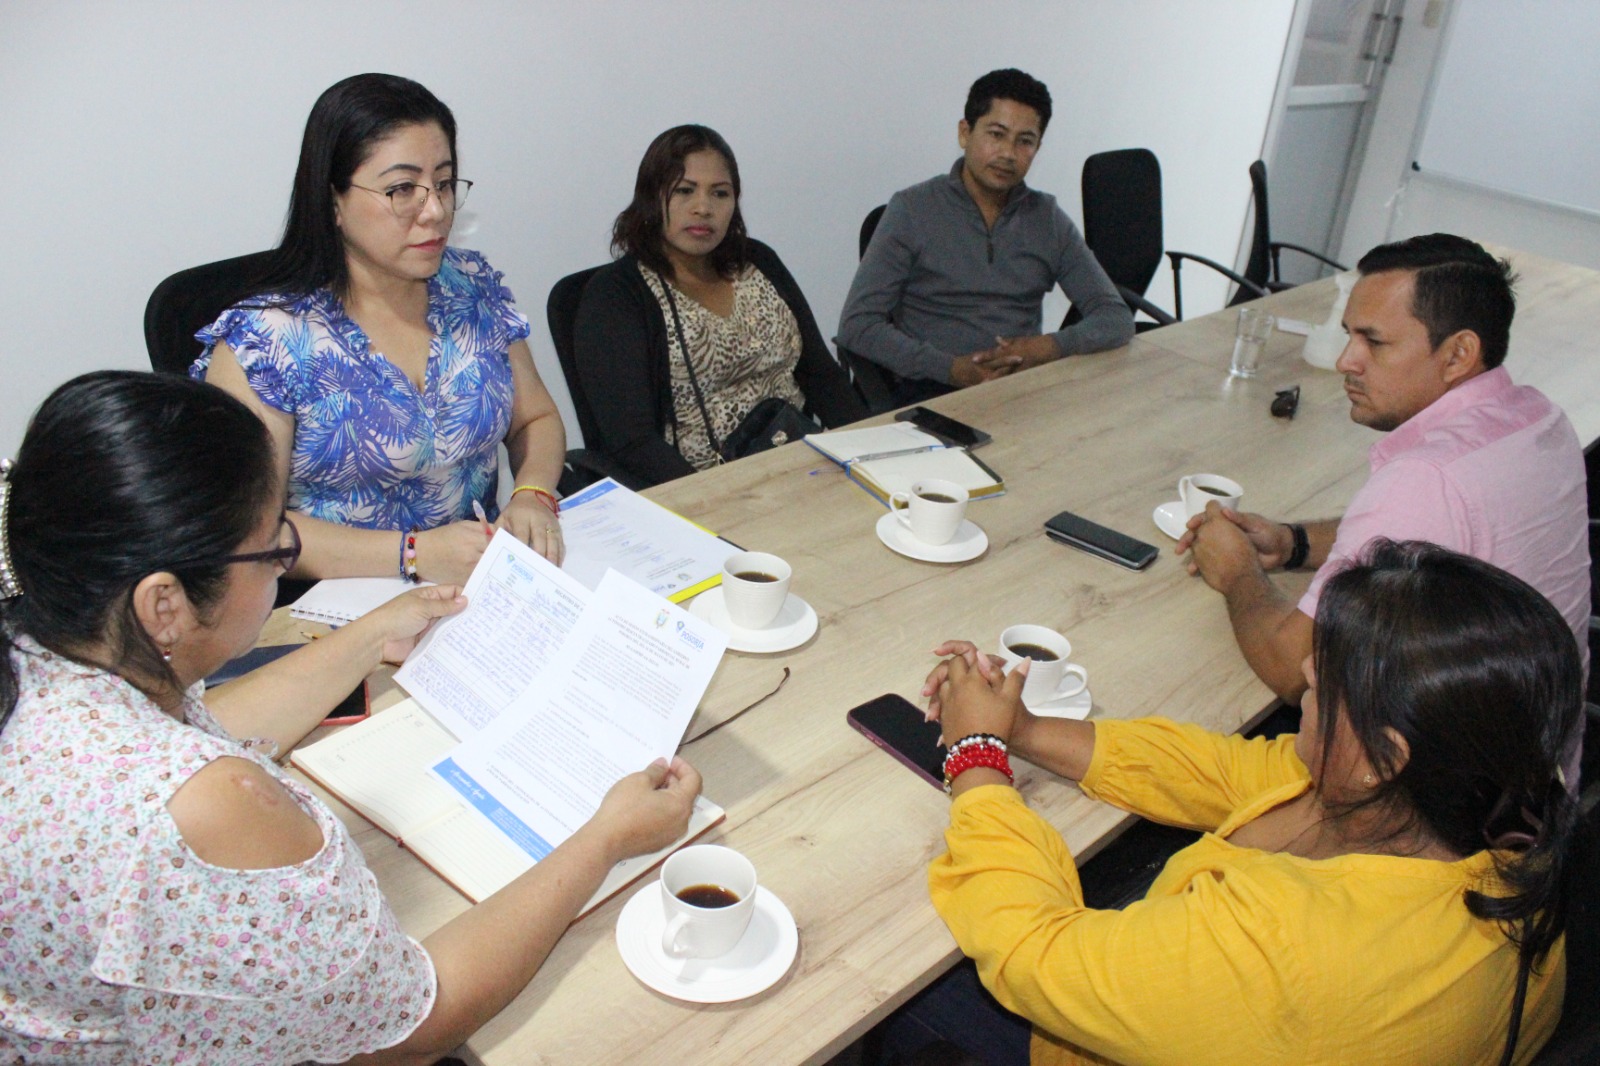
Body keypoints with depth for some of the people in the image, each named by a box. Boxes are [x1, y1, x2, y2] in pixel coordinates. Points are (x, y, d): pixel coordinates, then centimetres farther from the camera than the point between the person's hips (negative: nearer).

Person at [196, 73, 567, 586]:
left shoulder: (475, 288, 6)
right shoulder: (264, 337, -9)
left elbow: (537, 419, 14)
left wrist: (533, 496, -8)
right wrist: (415, 553, -23)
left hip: (486, 593, 4)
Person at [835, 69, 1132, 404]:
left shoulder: (1047, 219, 13)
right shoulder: (912, 210, 2)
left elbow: (1117, 320, 11)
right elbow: (857, 326, -5)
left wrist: (1050, 347, -11)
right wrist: (953, 369, -16)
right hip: (934, 392, -4)